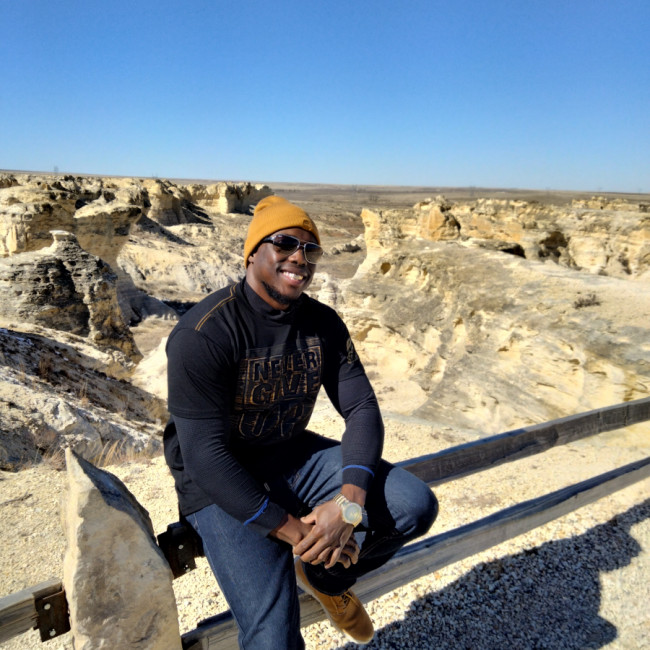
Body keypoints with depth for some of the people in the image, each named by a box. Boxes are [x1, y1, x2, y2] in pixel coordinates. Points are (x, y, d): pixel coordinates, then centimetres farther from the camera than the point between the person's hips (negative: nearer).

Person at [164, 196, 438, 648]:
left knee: (416, 506, -9)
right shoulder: (204, 334, -21)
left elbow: (362, 410, -4)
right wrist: (294, 531, -21)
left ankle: (326, 576, 17)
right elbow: (205, 456, -23)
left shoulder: (324, 324, -4)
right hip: (221, 486, -5)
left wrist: (350, 502, -21)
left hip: (294, 456, 6)